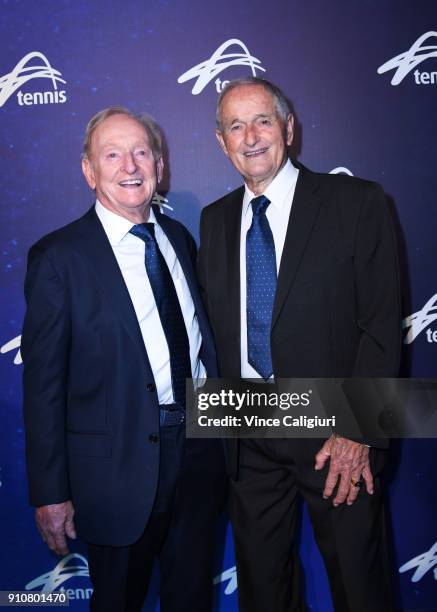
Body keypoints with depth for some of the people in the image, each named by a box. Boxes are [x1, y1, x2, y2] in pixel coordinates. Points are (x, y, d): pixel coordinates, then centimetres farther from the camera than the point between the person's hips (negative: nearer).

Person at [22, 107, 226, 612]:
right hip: (121, 461, -4)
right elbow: (43, 383, -11)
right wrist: (50, 493, -10)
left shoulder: (179, 237, 7)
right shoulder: (58, 257, -11)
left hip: (200, 449, 5)